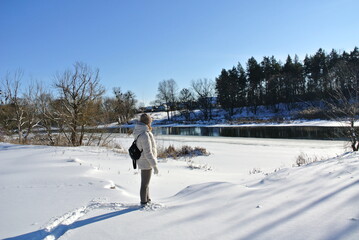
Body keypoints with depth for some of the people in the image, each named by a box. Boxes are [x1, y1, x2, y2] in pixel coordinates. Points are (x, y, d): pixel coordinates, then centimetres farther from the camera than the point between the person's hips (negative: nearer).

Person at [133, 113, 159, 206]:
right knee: (145, 184, 6)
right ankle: (143, 203, 20)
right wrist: (154, 165, -21)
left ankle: (147, 200, 39)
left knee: (146, 182, 23)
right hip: (146, 163, -10)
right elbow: (148, 152, -26)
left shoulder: (139, 132, 3)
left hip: (143, 161, 10)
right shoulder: (145, 135, -26)